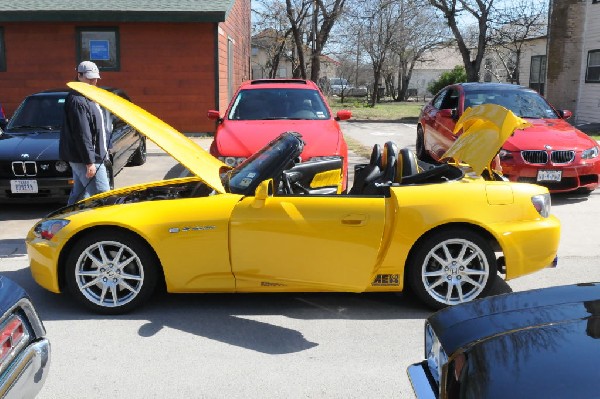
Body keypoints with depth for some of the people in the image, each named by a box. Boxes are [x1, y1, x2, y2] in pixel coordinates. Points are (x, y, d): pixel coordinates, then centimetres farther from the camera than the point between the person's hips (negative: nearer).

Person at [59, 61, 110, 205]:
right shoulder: (77, 101, -15)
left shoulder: (88, 98, 18)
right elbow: (82, 135, -21)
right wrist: (90, 161, -23)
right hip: (85, 158, -11)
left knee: (79, 195, 15)